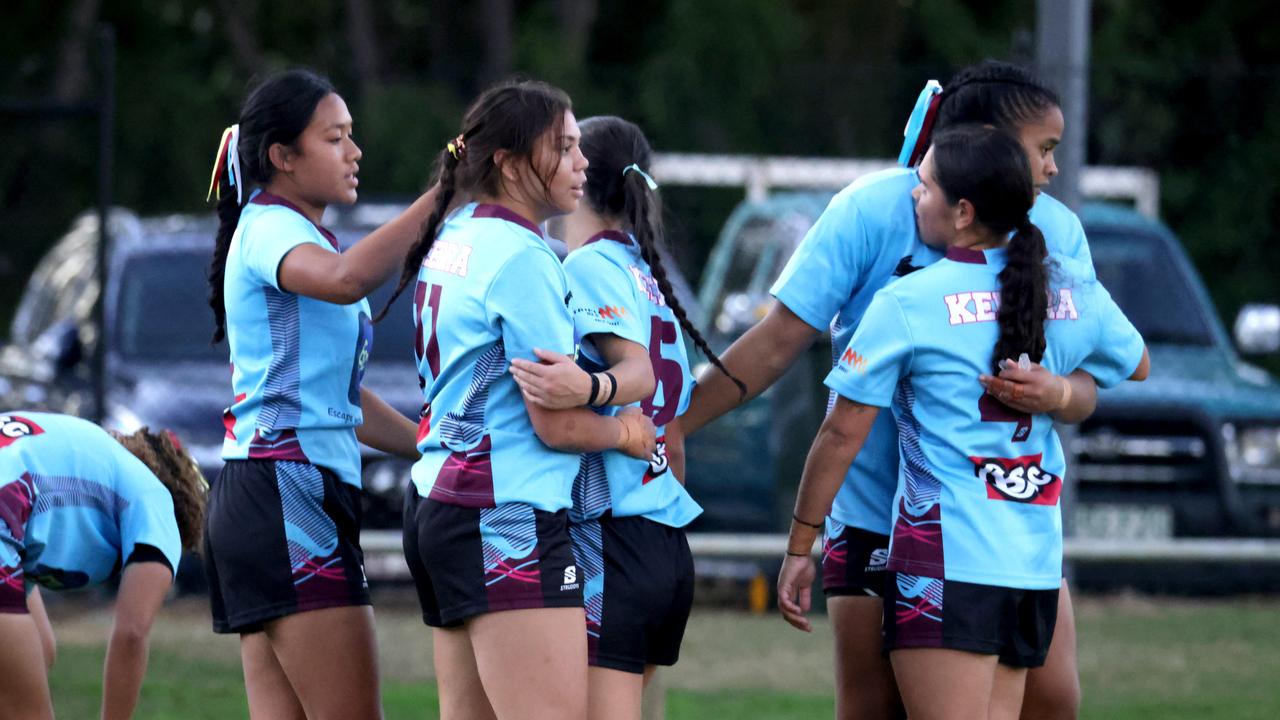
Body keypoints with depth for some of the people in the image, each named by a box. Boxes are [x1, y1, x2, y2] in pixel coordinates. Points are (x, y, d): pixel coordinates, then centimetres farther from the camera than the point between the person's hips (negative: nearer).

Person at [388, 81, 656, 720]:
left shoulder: (453, 238, 14)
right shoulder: (522, 259, -14)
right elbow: (556, 424, -14)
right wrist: (626, 433, 6)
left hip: (435, 500, 10)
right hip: (506, 517, -10)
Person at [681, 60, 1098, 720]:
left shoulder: (1058, 232, 2)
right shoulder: (873, 209, -10)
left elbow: (1085, 387, -2)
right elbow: (777, 344, -7)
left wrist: (1053, 394, -28)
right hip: (876, 512, -3)